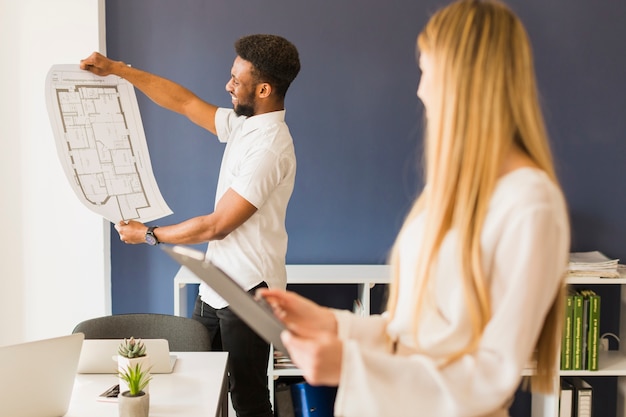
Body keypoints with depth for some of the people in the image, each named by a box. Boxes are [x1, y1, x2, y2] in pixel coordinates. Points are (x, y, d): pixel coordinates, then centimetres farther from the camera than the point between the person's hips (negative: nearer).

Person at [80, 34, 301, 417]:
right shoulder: (243, 123, 5)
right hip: (217, 285, 9)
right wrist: (116, 68, 13)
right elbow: (184, 102, 15)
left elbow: (216, 226, -21)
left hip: (247, 294, -9)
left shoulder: (269, 148, -23)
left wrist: (148, 235, -8)